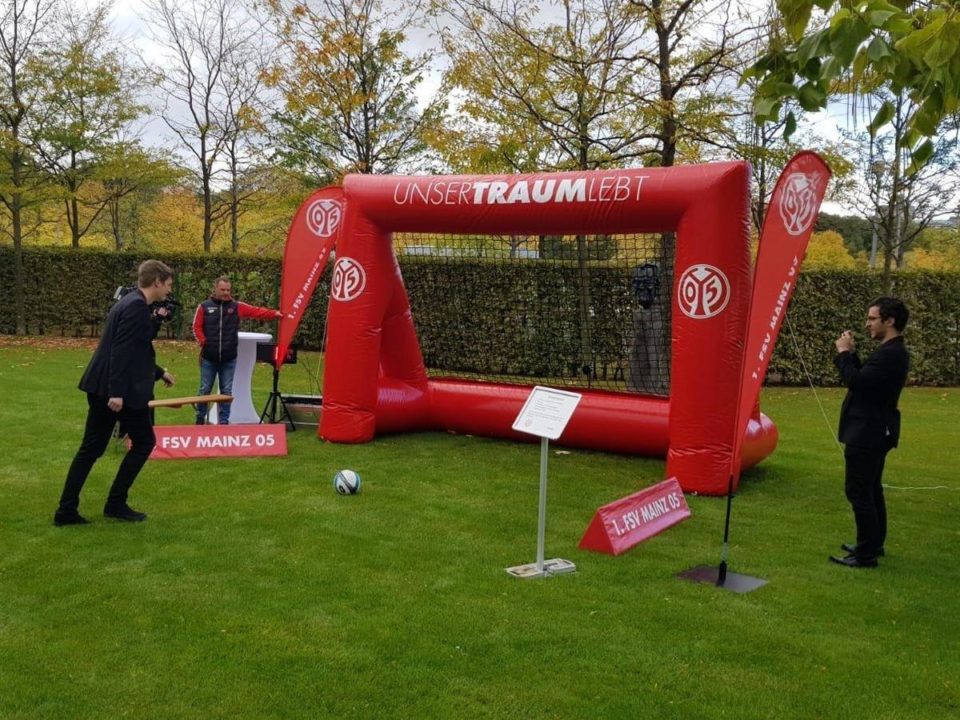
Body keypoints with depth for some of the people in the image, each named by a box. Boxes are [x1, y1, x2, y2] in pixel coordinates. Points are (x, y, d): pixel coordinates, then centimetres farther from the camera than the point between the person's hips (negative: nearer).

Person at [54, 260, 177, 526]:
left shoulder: (130, 302, 16)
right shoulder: (137, 306, -15)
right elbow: (121, 351, -22)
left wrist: (159, 372, 35)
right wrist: (117, 392, -25)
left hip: (100, 387, 9)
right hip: (121, 390, -9)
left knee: (91, 447, 11)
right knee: (144, 441, 6)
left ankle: (66, 510, 12)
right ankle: (116, 503, 10)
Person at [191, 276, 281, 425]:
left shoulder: (237, 307, 3)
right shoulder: (204, 307, 0)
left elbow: (257, 312, -5)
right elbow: (196, 327, 3)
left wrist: (274, 314, -18)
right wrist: (203, 342, -9)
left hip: (229, 359, 1)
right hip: (208, 358, -1)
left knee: (226, 392, 6)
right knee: (204, 390, 8)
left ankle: (224, 421, 14)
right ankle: (200, 418, 24)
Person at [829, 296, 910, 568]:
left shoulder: (889, 354, -22)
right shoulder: (892, 352, 11)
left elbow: (855, 381, -26)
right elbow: (864, 378, 12)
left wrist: (844, 353, -14)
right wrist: (851, 353, 4)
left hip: (867, 434, -11)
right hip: (875, 431, 11)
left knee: (858, 491, -5)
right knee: (870, 490, 19)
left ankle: (866, 554, 2)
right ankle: (873, 543, 31)